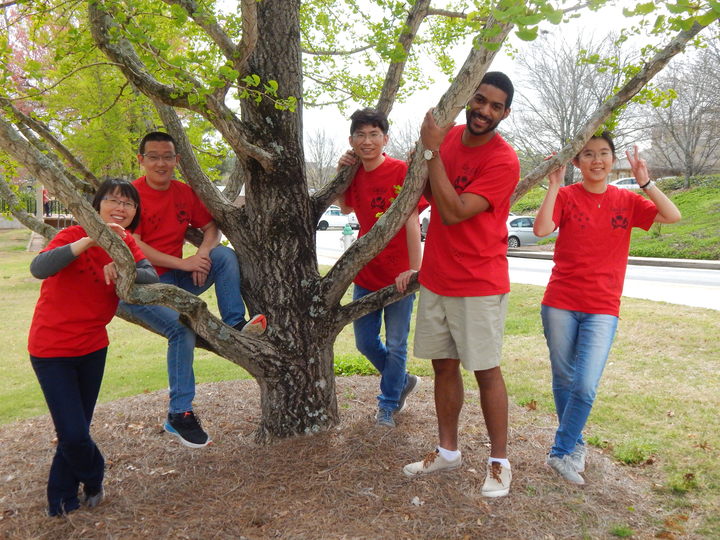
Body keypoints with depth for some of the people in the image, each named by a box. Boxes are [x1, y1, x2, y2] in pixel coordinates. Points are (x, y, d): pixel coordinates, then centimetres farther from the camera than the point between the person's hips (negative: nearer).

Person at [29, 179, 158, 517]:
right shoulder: (74, 235, -17)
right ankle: (94, 477, 27)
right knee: (73, 433, -5)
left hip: (92, 348, 6)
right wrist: (90, 240, -43)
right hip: (52, 350, -5)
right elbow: (39, 268, -36)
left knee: (77, 431, 14)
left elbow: (152, 279, -15)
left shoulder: (127, 244, 0)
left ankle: (61, 500, 35)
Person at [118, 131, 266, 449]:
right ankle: (178, 416, -15)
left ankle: (234, 324, -16)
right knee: (183, 327, -27)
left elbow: (210, 226, 12)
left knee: (225, 255, -13)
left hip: (176, 279, 6)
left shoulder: (184, 193, 7)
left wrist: (204, 252, -11)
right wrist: (183, 263, -21)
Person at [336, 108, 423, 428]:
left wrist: (414, 269, -25)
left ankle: (388, 405, 26)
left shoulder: (400, 170, -14)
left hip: (398, 275, -6)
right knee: (365, 342, 15)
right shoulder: (356, 174, 4)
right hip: (366, 273, 6)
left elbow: (412, 221, -19)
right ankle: (403, 382, 39)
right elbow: (346, 209, 21)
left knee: (396, 345, 7)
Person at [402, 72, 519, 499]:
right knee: (444, 365, 13)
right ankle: (448, 451, 27)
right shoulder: (449, 136, 6)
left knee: (486, 371, 2)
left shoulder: (504, 161, -15)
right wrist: (427, 151, -5)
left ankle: (499, 462, 18)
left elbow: (454, 212, -23)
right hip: (436, 278, 6)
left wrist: (432, 151, -20)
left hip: (479, 284, -6)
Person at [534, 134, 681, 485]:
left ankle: (561, 452, 9)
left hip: (602, 309, 1)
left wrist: (644, 182, -12)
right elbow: (541, 229, -18)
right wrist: (554, 185, -19)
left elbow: (672, 216, -5)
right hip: (560, 304, -1)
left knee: (586, 387, -9)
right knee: (563, 380, 10)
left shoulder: (626, 201, 7)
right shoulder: (565, 196, -1)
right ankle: (575, 445, 31)